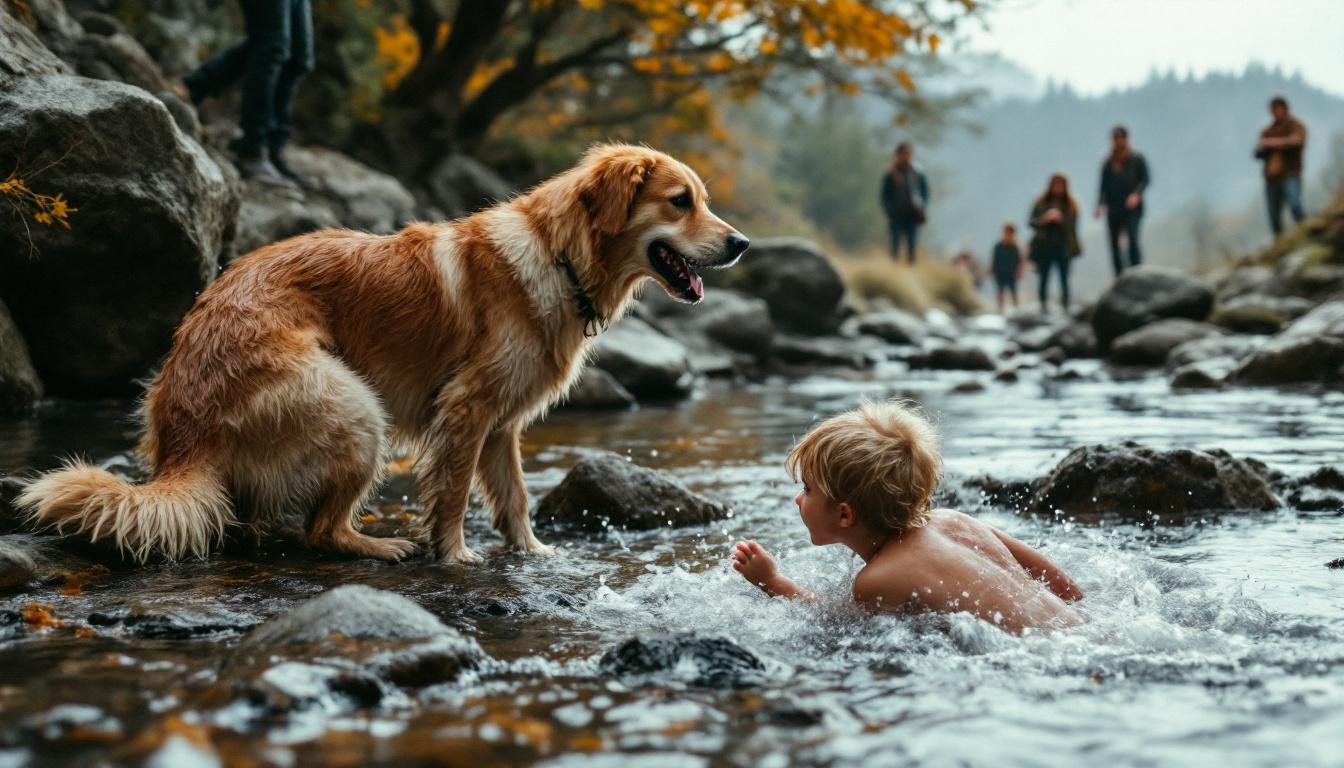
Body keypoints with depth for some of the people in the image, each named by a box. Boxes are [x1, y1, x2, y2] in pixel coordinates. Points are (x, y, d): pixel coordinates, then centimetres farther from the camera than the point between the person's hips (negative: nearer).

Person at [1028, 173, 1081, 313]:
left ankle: (1065, 307, 2)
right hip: (1044, 247, 1)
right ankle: (1043, 306, 16)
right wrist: (1045, 219, -14)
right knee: (1044, 279, 5)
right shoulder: (1041, 203, 3)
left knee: (1064, 279, -3)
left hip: (1063, 247, 0)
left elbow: (1073, 226, 2)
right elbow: (1032, 223, 1)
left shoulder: (1070, 204, 2)